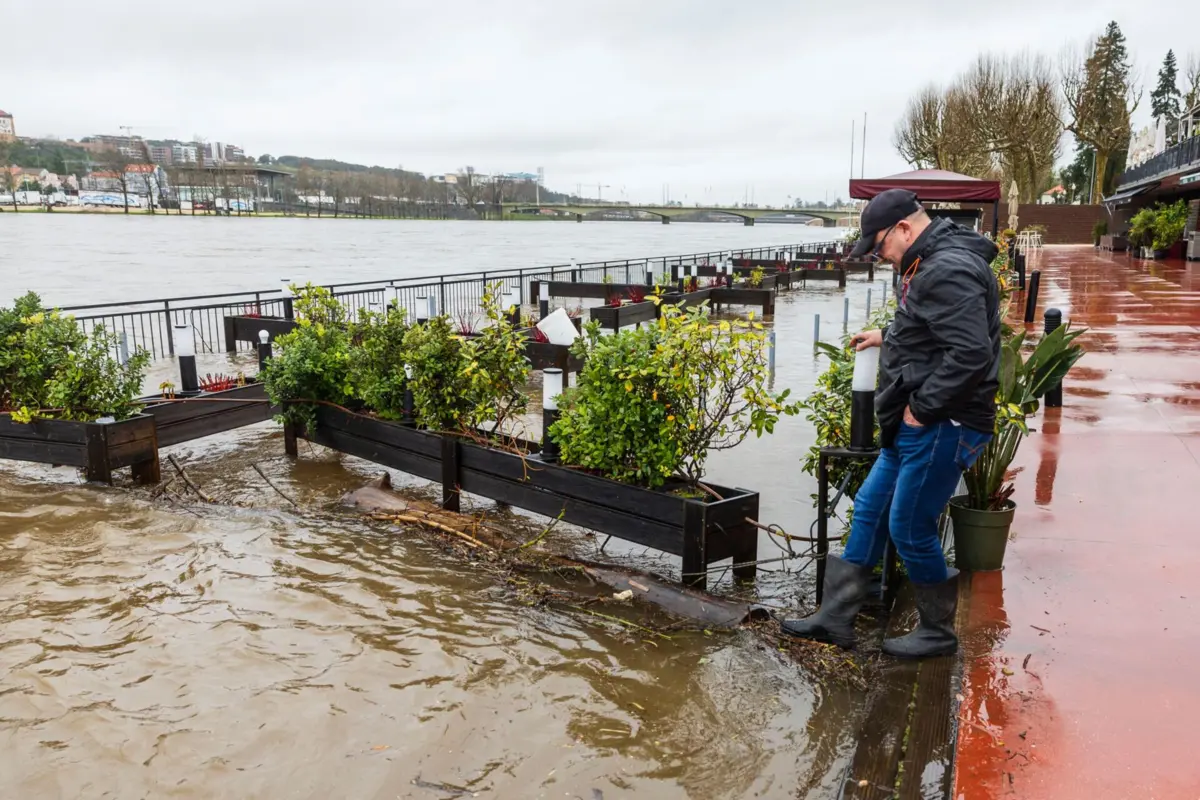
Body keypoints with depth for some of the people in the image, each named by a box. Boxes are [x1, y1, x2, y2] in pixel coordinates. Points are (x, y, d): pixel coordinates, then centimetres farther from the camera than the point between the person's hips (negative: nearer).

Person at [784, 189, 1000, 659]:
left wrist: (922, 408, -22)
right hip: (916, 425, 11)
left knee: (910, 530, 0)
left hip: (941, 427, -11)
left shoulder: (948, 271, -21)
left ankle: (937, 632, 21)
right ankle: (836, 618, 23)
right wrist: (888, 337, 21)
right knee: (869, 510, 14)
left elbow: (971, 353, -29)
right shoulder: (930, 264, 13)